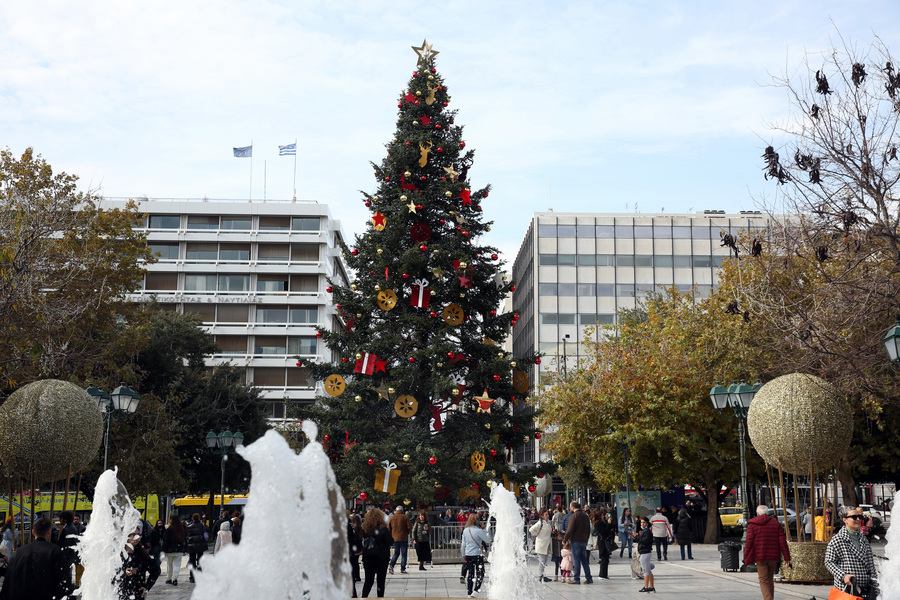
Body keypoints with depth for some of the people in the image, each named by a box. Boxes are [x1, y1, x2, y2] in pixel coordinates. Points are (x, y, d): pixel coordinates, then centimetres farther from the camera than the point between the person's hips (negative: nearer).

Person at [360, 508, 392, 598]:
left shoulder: (365, 529, -4)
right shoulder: (383, 529, -13)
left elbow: (363, 543, 3)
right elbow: (391, 542, -9)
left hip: (368, 558, 3)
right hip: (381, 558, -3)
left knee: (368, 581, 8)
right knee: (381, 581, 9)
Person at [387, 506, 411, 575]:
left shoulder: (392, 517, 3)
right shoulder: (404, 517, -5)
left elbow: (388, 528, 3)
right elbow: (409, 527, -6)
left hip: (395, 538, 3)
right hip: (403, 538, -3)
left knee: (396, 553, 16)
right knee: (403, 554, 2)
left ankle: (391, 566, -3)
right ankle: (403, 570, -1)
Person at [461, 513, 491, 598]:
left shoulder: (465, 530, 5)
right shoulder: (479, 531, -13)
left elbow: (463, 544, 12)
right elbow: (488, 540, -5)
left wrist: (463, 555, 21)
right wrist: (485, 531, 2)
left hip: (468, 555, 5)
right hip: (477, 555, -5)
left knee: (469, 574, 11)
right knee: (480, 574, 1)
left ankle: (470, 593, 13)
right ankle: (475, 591, -13)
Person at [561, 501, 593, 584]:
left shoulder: (573, 516, -11)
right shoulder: (585, 516, 11)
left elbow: (570, 530, -14)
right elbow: (588, 530, 16)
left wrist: (564, 539, -5)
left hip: (576, 541, -6)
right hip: (584, 541, 7)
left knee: (576, 560, -3)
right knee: (584, 560, 12)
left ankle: (576, 579, -1)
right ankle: (589, 578, 10)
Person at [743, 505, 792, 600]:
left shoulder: (752, 525, -1)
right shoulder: (776, 523, 7)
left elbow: (749, 542, -7)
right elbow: (782, 542, 2)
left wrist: (746, 557, -1)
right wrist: (787, 557, 4)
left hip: (760, 557, -3)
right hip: (773, 557, 3)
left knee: (763, 580, -2)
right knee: (770, 579, 18)